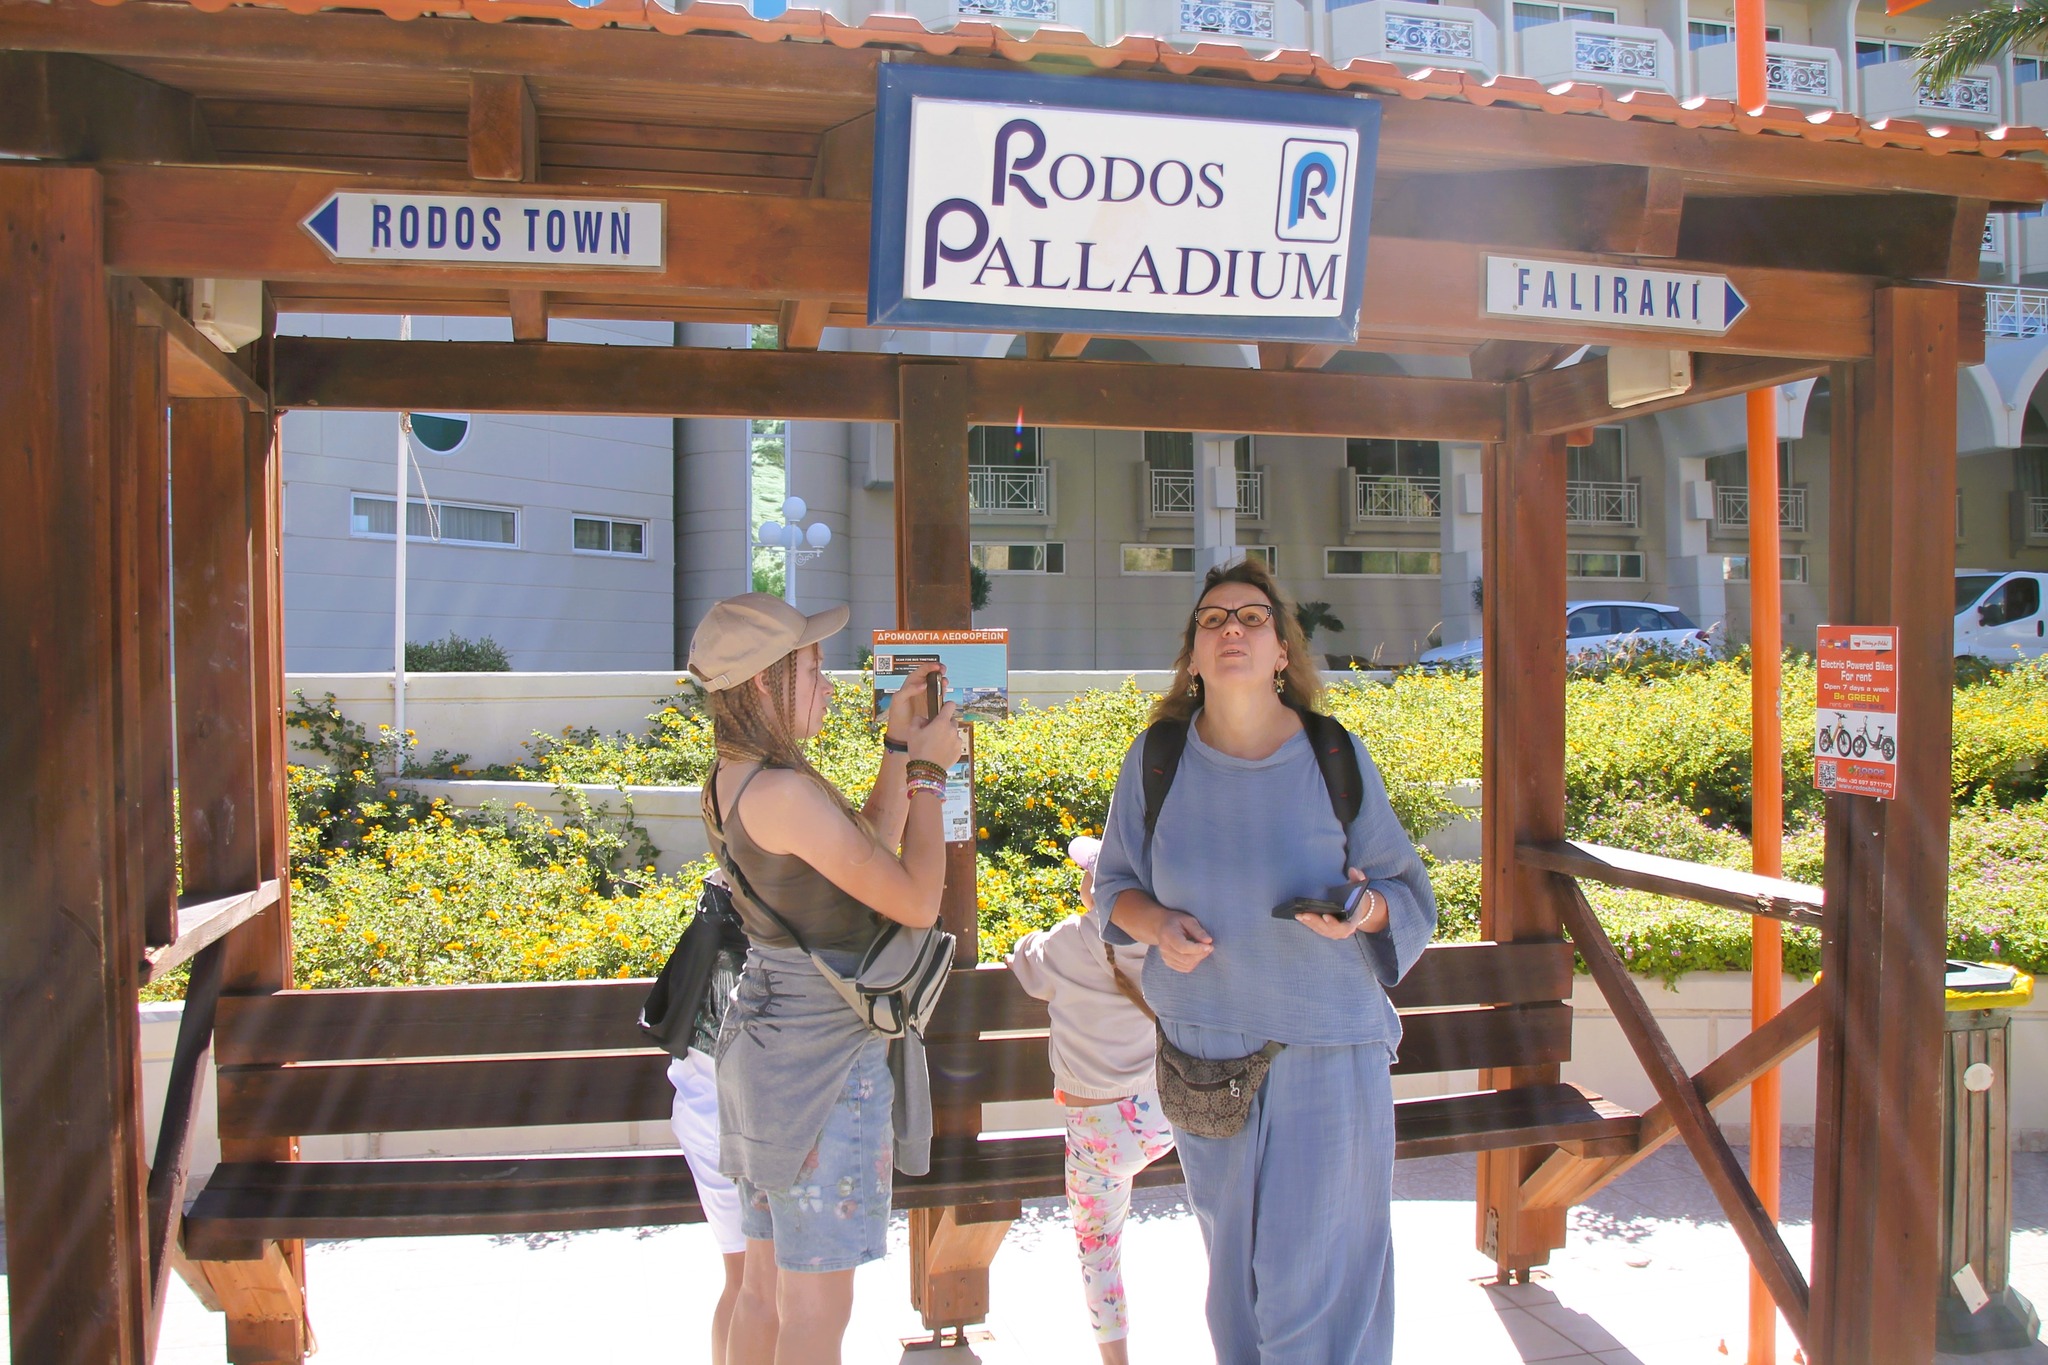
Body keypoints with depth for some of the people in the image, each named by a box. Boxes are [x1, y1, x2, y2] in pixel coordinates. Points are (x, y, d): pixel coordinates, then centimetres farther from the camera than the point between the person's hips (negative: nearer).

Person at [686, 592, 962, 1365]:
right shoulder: (783, 792, -24)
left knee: (764, 1284, 20)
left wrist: (899, 746, 9)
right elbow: (916, 901, -20)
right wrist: (927, 770, -9)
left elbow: (871, 851, 12)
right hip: (824, 1055, -10)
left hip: (773, 1038, 10)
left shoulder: (731, 780, 6)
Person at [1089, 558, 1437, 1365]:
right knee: (1234, 1264, 18)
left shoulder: (1336, 759, -10)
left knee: (1314, 1275, 2)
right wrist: (1157, 924, -14)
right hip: (1204, 1044, 2)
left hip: (1325, 1048, -2)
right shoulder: (1155, 761, -6)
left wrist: (1363, 909, -22)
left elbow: (1406, 894, 0)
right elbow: (1116, 884, 7)